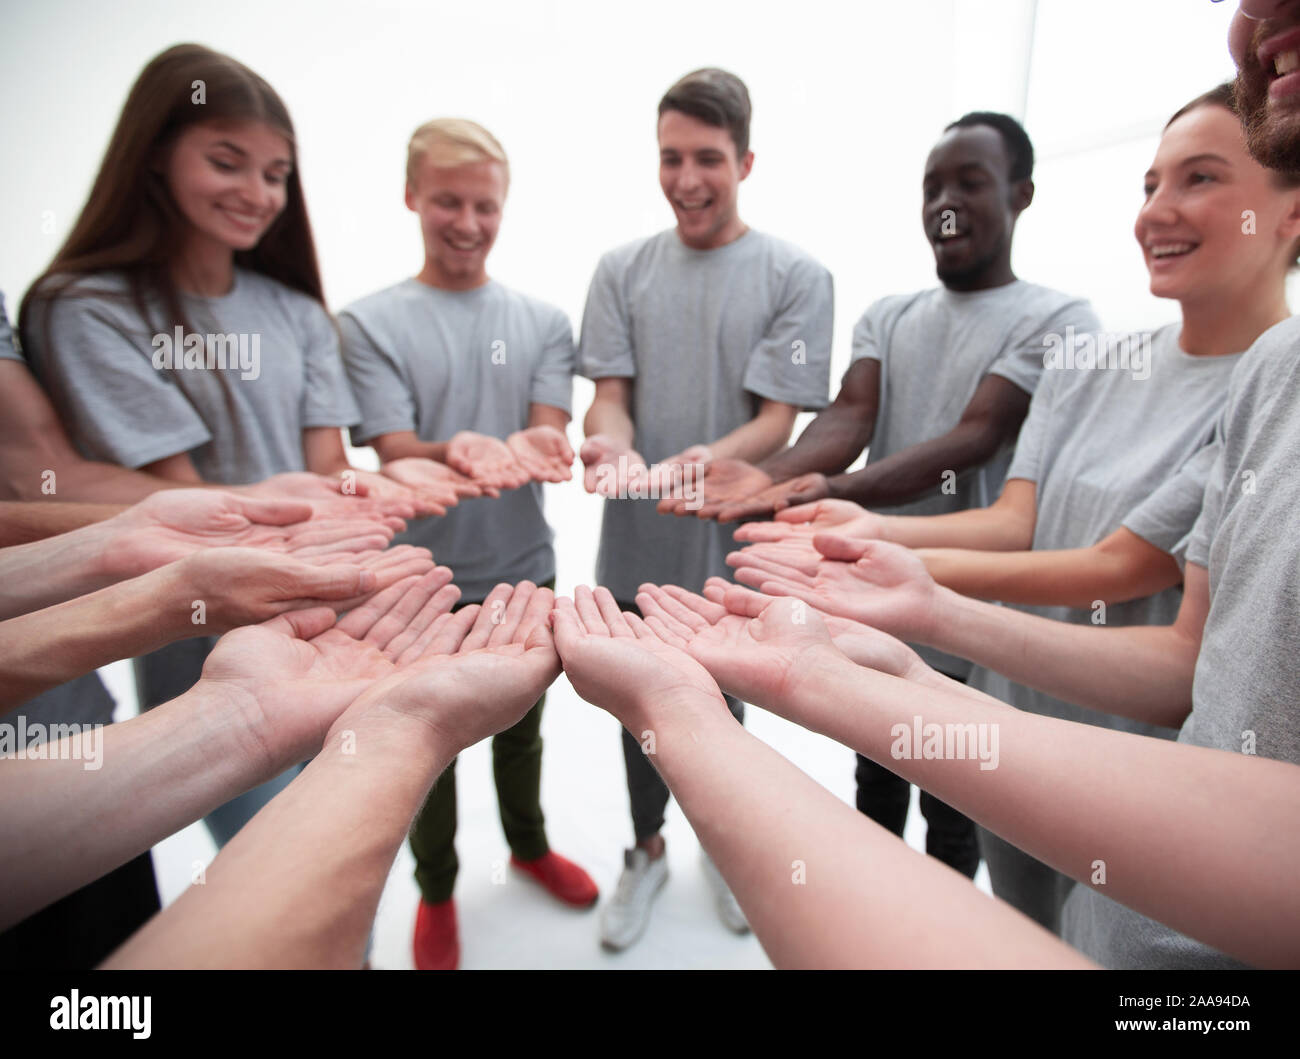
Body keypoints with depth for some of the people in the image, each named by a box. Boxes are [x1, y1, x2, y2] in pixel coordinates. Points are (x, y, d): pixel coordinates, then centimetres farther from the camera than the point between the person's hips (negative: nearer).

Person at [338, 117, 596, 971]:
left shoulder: (542, 320, 2)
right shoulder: (369, 324, -6)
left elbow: (550, 430, -9)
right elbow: (393, 451, -14)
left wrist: (537, 444, -34)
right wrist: (458, 453, -36)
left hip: (525, 568, 3)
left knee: (521, 727, 22)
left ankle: (530, 845, 50)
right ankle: (436, 891, 42)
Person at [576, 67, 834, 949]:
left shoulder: (796, 276, -5)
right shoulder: (623, 269, 3)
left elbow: (777, 419, -11)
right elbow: (610, 393, -2)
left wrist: (709, 459, -31)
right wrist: (613, 445, -26)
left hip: (733, 545, -1)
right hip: (637, 543, 2)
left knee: (719, 707, 19)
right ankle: (649, 849, 44)